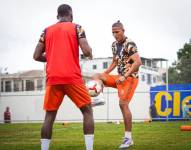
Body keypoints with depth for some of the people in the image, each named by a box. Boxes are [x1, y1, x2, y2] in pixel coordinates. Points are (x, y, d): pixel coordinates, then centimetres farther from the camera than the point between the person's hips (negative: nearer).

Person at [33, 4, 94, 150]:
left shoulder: (47, 31, 14)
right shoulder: (76, 27, 4)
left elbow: (37, 56, 10)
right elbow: (87, 52, -7)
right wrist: (90, 53, 15)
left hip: (53, 78, 3)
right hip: (72, 78, -3)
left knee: (49, 115, 11)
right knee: (87, 111, 7)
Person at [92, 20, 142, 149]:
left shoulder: (130, 44, -16)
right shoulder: (115, 45, 10)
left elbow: (138, 62, -26)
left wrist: (125, 76, -29)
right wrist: (104, 74, 15)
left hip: (130, 77, -8)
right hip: (120, 77, 9)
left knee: (123, 103, -16)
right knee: (96, 76, 2)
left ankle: (128, 138, -12)